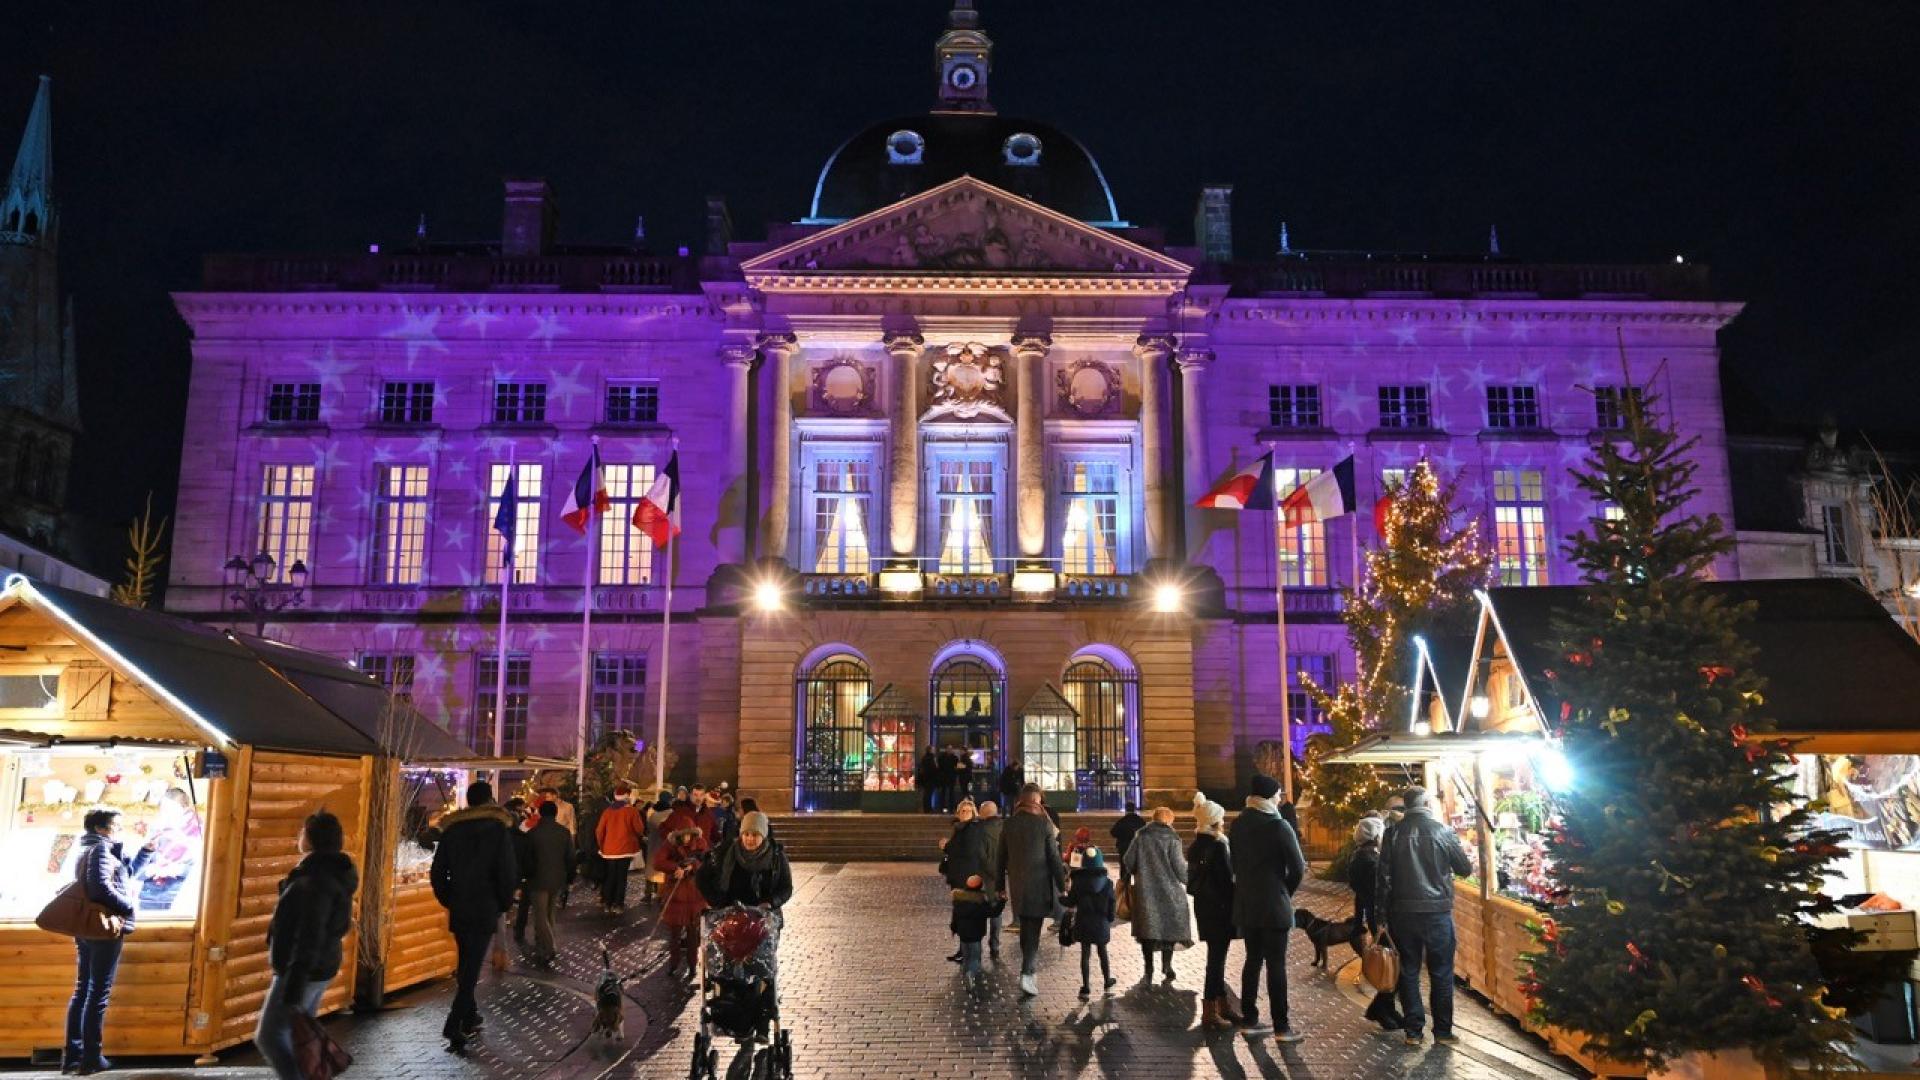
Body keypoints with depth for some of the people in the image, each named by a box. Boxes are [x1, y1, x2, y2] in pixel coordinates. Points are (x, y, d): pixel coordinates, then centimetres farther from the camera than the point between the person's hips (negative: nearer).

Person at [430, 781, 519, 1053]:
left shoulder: (451, 829, 6)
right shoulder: (498, 828, -6)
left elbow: (438, 872, 6)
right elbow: (507, 872, -9)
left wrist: (448, 900, 16)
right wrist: (504, 904, 5)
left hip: (458, 910, 4)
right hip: (486, 910, -4)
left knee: (465, 965, 18)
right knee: (471, 969, -5)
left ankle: (470, 1017, 24)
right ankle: (455, 1026, -14)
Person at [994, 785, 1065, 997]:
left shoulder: (1009, 826, 4)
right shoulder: (1044, 824, -9)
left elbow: (1001, 858, 10)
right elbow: (1054, 857, -8)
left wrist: (999, 886, 19)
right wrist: (1062, 884, 0)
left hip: (1017, 886, 4)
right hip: (1039, 884, -4)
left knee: (1025, 927, 19)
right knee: (1033, 929, -4)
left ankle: (1030, 964, 32)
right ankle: (1027, 974, -15)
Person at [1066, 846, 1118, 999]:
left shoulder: (1077, 882, -9)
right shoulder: (1107, 882, -6)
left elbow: (1071, 903, -5)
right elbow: (1111, 905, -2)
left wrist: (1068, 891, 14)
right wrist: (1110, 921, 11)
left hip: (1083, 924, -1)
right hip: (1101, 924, 1)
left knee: (1085, 954, 5)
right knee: (1102, 952, 18)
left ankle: (1086, 988, 4)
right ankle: (1107, 983, 31)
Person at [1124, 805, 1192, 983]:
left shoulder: (1140, 837, 0)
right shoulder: (1171, 838, -9)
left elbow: (1128, 861, 2)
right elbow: (1179, 867, -10)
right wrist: (1186, 879, 10)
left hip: (1145, 890, 2)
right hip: (1169, 891, -2)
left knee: (1147, 928, 8)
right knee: (1169, 927, 13)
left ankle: (1149, 971, 9)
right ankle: (1167, 965, 11)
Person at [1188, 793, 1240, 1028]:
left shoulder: (1196, 846, 8)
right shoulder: (1218, 846, -17)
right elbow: (1227, 881, -17)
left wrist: (1201, 895, 17)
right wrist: (1233, 909, -10)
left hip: (1202, 906, 8)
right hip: (1219, 908, -8)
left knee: (1216, 956, 17)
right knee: (1217, 957, -1)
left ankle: (1224, 1004, 27)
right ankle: (1210, 1011, 3)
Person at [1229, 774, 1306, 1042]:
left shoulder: (1237, 825, 5)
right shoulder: (1279, 826, -14)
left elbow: (1236, 863, 8)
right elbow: (1298, 868, -13)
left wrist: (1249, 886, 11)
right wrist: (1286, 891, 3)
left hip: (1246, 905, 6)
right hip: (1274, 906, -6)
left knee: (1253, 960, 14)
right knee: (1276, 965, 0)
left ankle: (1249, 1020, 18)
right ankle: (1281, 1028, 4)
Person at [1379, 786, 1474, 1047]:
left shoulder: (1395, 833, -1)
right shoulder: (1442, 831, -5)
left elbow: (1384, 873, -1)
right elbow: (1465, 869, 3)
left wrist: (1386, 907, 7)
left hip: (1403, 911, 2)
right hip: (1437, 910, -2)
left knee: (1408, 970, 10)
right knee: (1441, 972, 9)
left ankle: (1413, 1030, 12)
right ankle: (1442, 1032, 11)